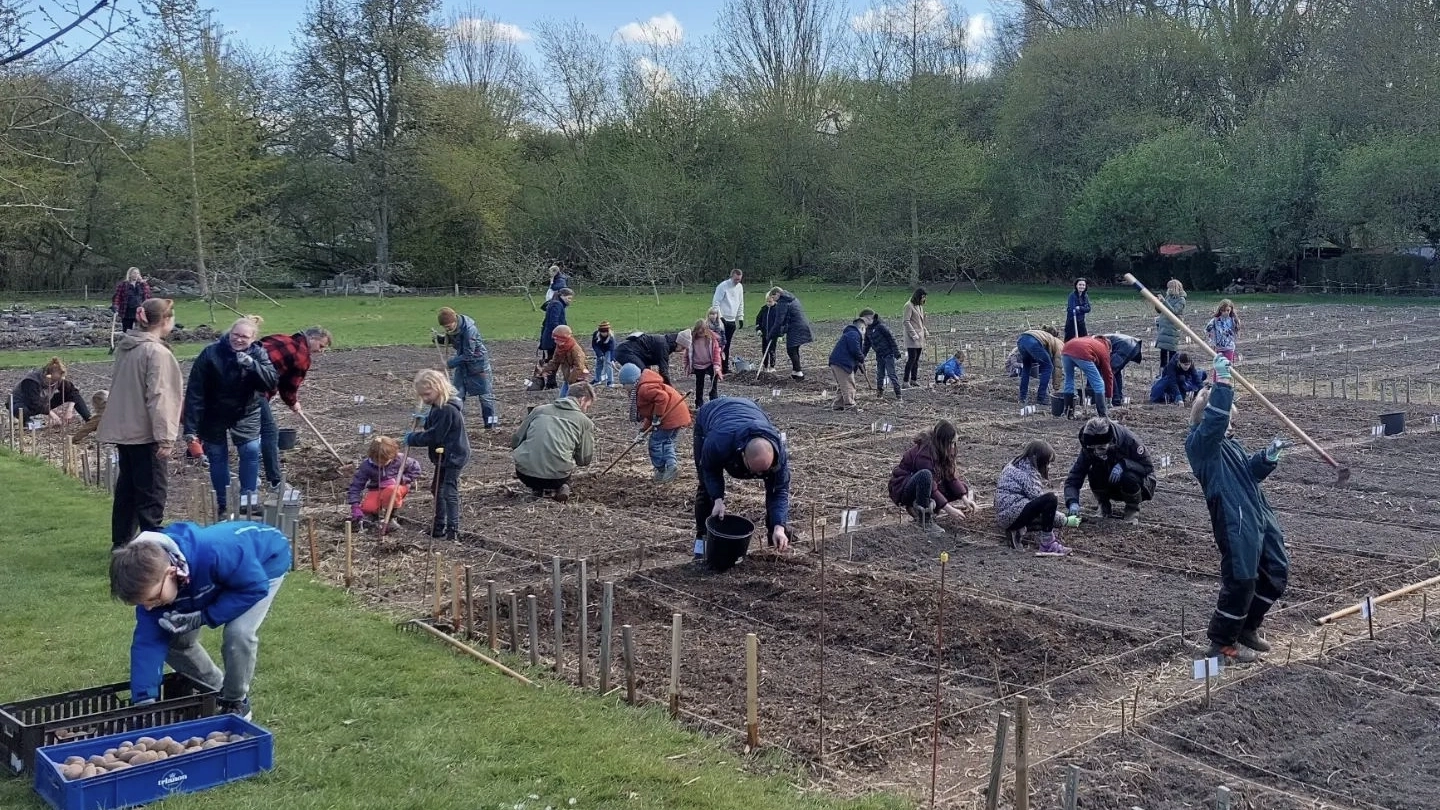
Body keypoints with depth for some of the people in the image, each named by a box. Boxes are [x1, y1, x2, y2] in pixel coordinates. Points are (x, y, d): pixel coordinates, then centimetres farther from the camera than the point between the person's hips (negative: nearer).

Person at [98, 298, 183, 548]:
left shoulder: (124, 347, 8)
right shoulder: (158, 353, -18)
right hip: (145, 434, -9)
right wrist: (165, 438, -20)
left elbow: (117, 385, 16)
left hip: (123, 431, 9)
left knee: (126, 488, 17)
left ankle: (121, 543, 26)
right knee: (153, 491, -1)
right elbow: (157, 397, -22)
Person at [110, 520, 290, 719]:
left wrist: (201, 618, -35)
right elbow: (147, 642, -22)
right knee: (174, 640, -1)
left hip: (266, 560, -6)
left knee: (238, 633, -27)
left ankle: (236, 703, 0)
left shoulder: (215, 554, -46)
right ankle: (216, 692, 24)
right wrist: (143, 700, -27)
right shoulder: (150, 579, -25)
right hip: (220, 576, 6)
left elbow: (255, 587, -32)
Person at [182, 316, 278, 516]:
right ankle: (222, 504, 18)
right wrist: (191, 427, -21)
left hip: (245, 414, 1)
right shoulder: (210, 353, -18)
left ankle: (248, 498, -1)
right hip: (213, 416, -1)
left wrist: (252, 364, -38)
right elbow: (194, 392, -18)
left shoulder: (258, 354, -11)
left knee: (251, 450, -13)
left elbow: (272, 382, -23)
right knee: (217, 458, 5)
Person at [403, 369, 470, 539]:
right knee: (437, 488, 19)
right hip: (444, 455, 11)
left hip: (454, 456, -11)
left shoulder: (447, 410, -26)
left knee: (450, 491, -10)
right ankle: (440, 525, 29)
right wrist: (425, 420, 6)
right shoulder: (438, 406, 7)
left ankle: (453, 529, -5)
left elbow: (434, 436, -24)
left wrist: (412, 439, -14)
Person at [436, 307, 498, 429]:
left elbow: (468, 354, -26)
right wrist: (440, 339, -6)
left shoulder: (469, 329, -29)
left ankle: (491, 422, 13)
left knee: (485, 394, 2)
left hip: (478, 362, -7)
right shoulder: (452, 329, -8)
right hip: (462, 363, 7)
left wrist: (450, 363, -21)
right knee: (456, 392, 1)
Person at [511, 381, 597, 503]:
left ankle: (538, 489, 12)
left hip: (524, 474, 2)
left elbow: (515, 442, 17)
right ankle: (561, 488, 5)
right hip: (556, 477, -1)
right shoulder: (585, 422, 8)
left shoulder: (539, 410, 16)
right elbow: (585, 460, 11)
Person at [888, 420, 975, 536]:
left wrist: (965, 499, -17)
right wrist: (948, 509, -31)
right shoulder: (924, 453, -29)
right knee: (925, 475, -39)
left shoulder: (944, 452, -5)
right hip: (902, 488, -9)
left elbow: (952, 476, -6)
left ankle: (917, 507, -5)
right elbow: (931, 487, -30)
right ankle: (924, 520, -27)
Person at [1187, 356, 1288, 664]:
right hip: (1235, 522, -10)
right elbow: (1214, 417, -26)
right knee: (1240, 581, -6)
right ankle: (1222, 643, 9)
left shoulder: (1232, 444, 21)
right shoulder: (1199, 443, -8)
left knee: (1277, 572, 16)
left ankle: (1247, 627, 32)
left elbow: (1250, 473, 23)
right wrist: (1222, 379, -29)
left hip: (1260, 516, 10)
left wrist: (1268, 457, 4)